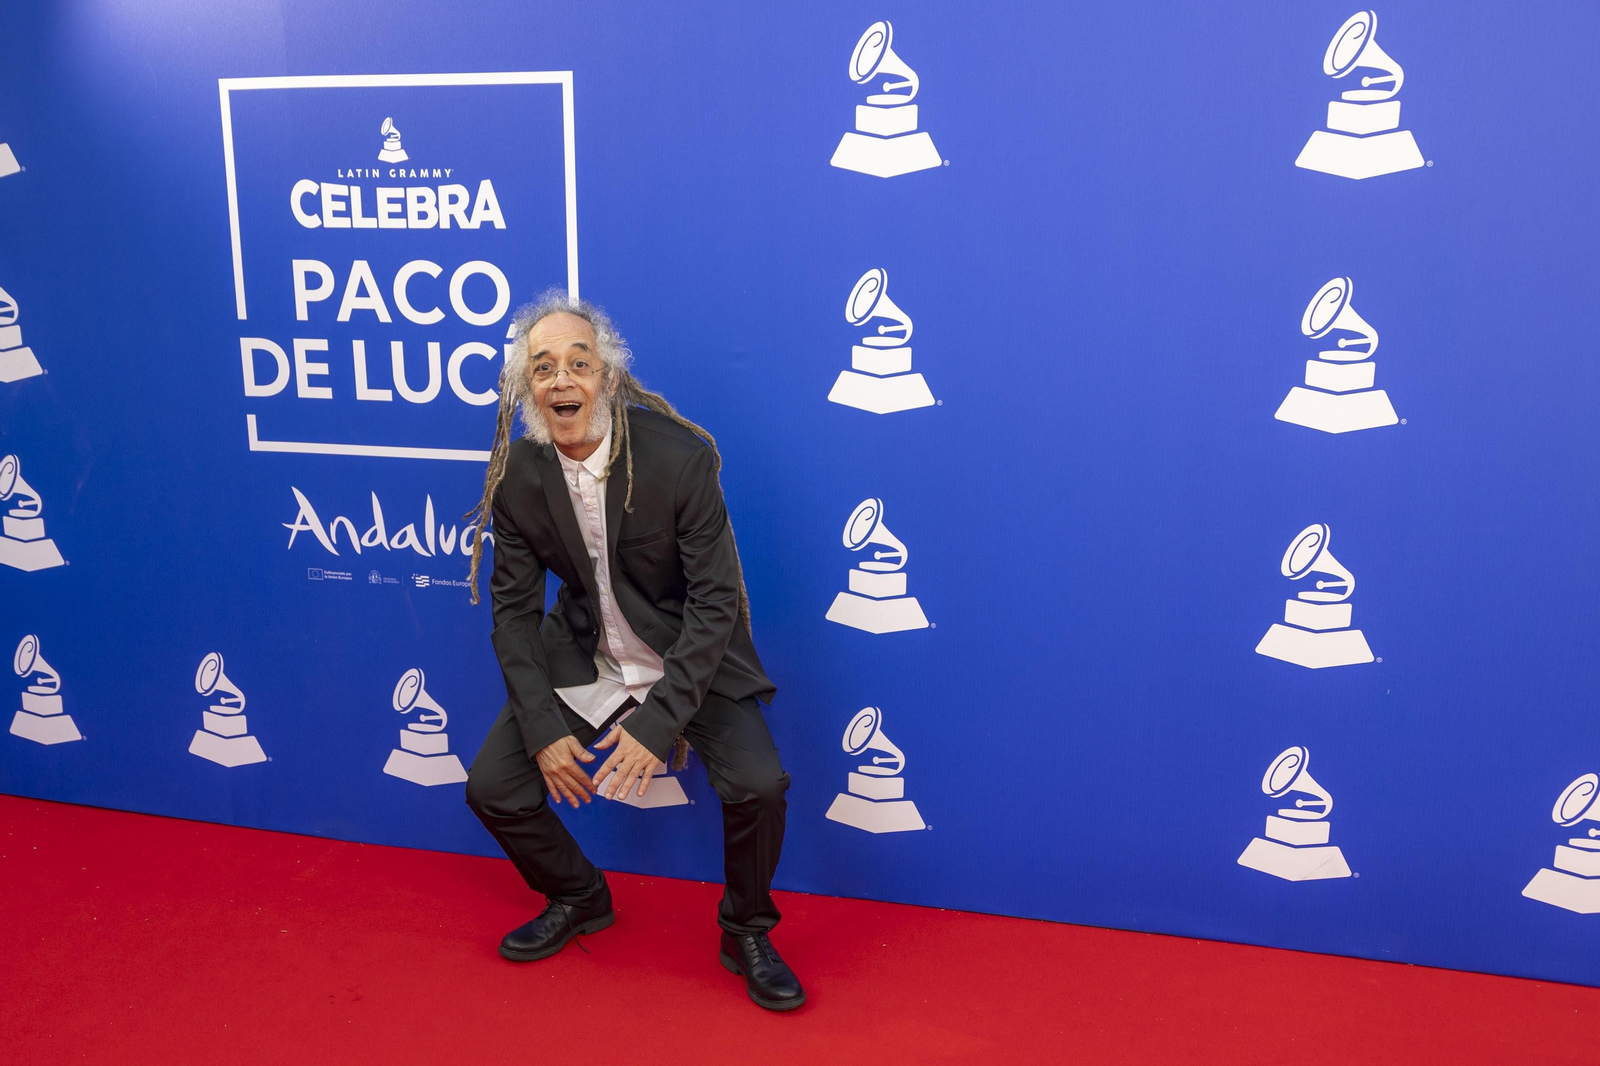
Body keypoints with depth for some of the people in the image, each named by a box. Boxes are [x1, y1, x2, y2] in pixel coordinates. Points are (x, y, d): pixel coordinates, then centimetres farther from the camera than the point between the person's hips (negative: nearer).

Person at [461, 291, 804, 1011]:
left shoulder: (681, 458, -22)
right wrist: (543, 729, -13)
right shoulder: (517, 477, -10)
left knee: (757, 784, -23)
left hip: (690, 655, -3)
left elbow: (715, 600, -20)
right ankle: (578, 898, 26)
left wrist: (657, 720, -28)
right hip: (582, 660, 4)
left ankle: (746, 932, 7)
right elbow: (514, 610, -3)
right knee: (492, 786, -4)